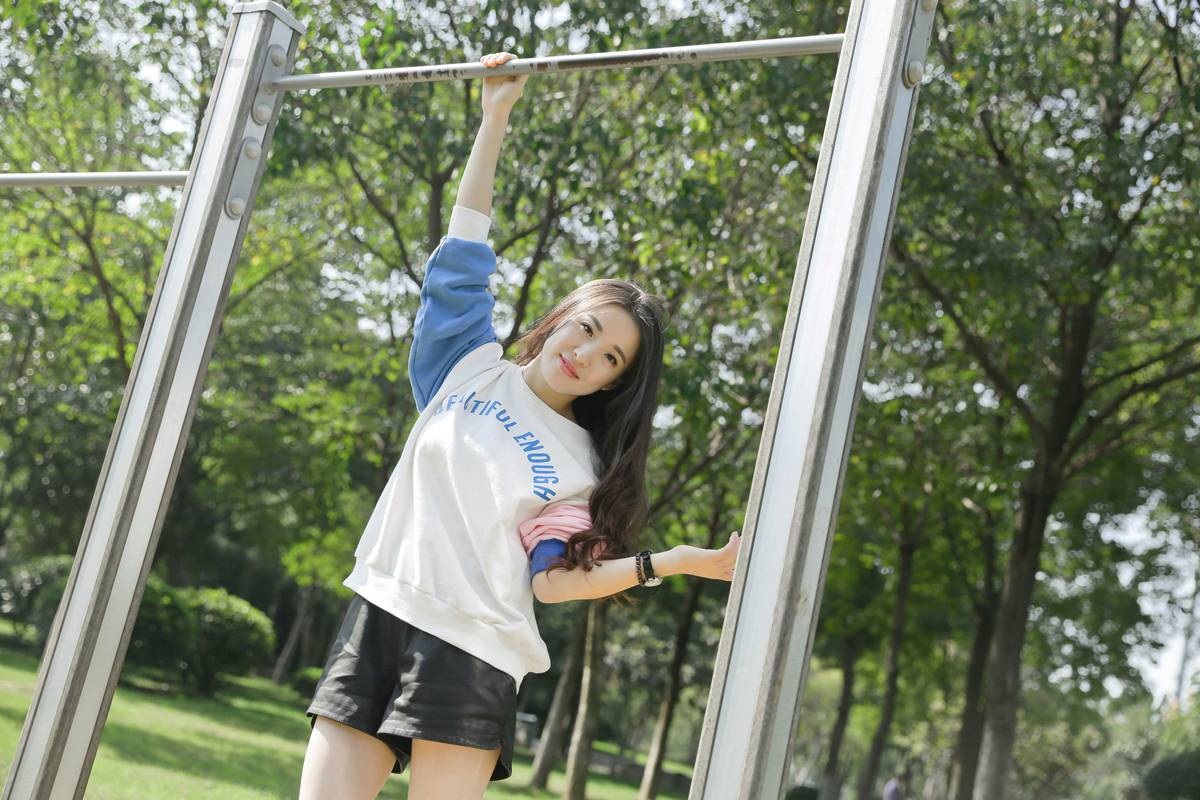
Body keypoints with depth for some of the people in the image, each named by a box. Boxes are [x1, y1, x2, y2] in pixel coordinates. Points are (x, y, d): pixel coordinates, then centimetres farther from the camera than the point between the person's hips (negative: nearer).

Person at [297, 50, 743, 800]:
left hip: (471, 653, -3)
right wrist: (497, 115, 13)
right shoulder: (472, 366, 12)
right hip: (377, 618, 3)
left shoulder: (579, 468, 6)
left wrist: (676, 561, -13)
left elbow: (550, 577, -3)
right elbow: (462, 256, 12)